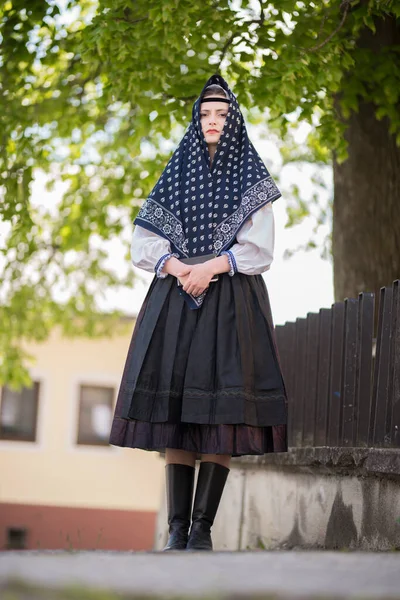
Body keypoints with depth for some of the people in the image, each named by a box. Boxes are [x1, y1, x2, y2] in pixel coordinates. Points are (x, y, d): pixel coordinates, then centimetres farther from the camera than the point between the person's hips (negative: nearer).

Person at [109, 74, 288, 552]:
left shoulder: (252, 180, 10)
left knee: (219, 417, -10)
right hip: (175, 299, 2)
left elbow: (258, 249, 0)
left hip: (231, 300, -2)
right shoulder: (177, 174, 15)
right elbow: (145, 240, 8)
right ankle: (177, 528, -3)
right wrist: (179, 268, -11)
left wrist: (211, 266, -14)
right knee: (174, 407, -5)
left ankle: (203, 528, -8)